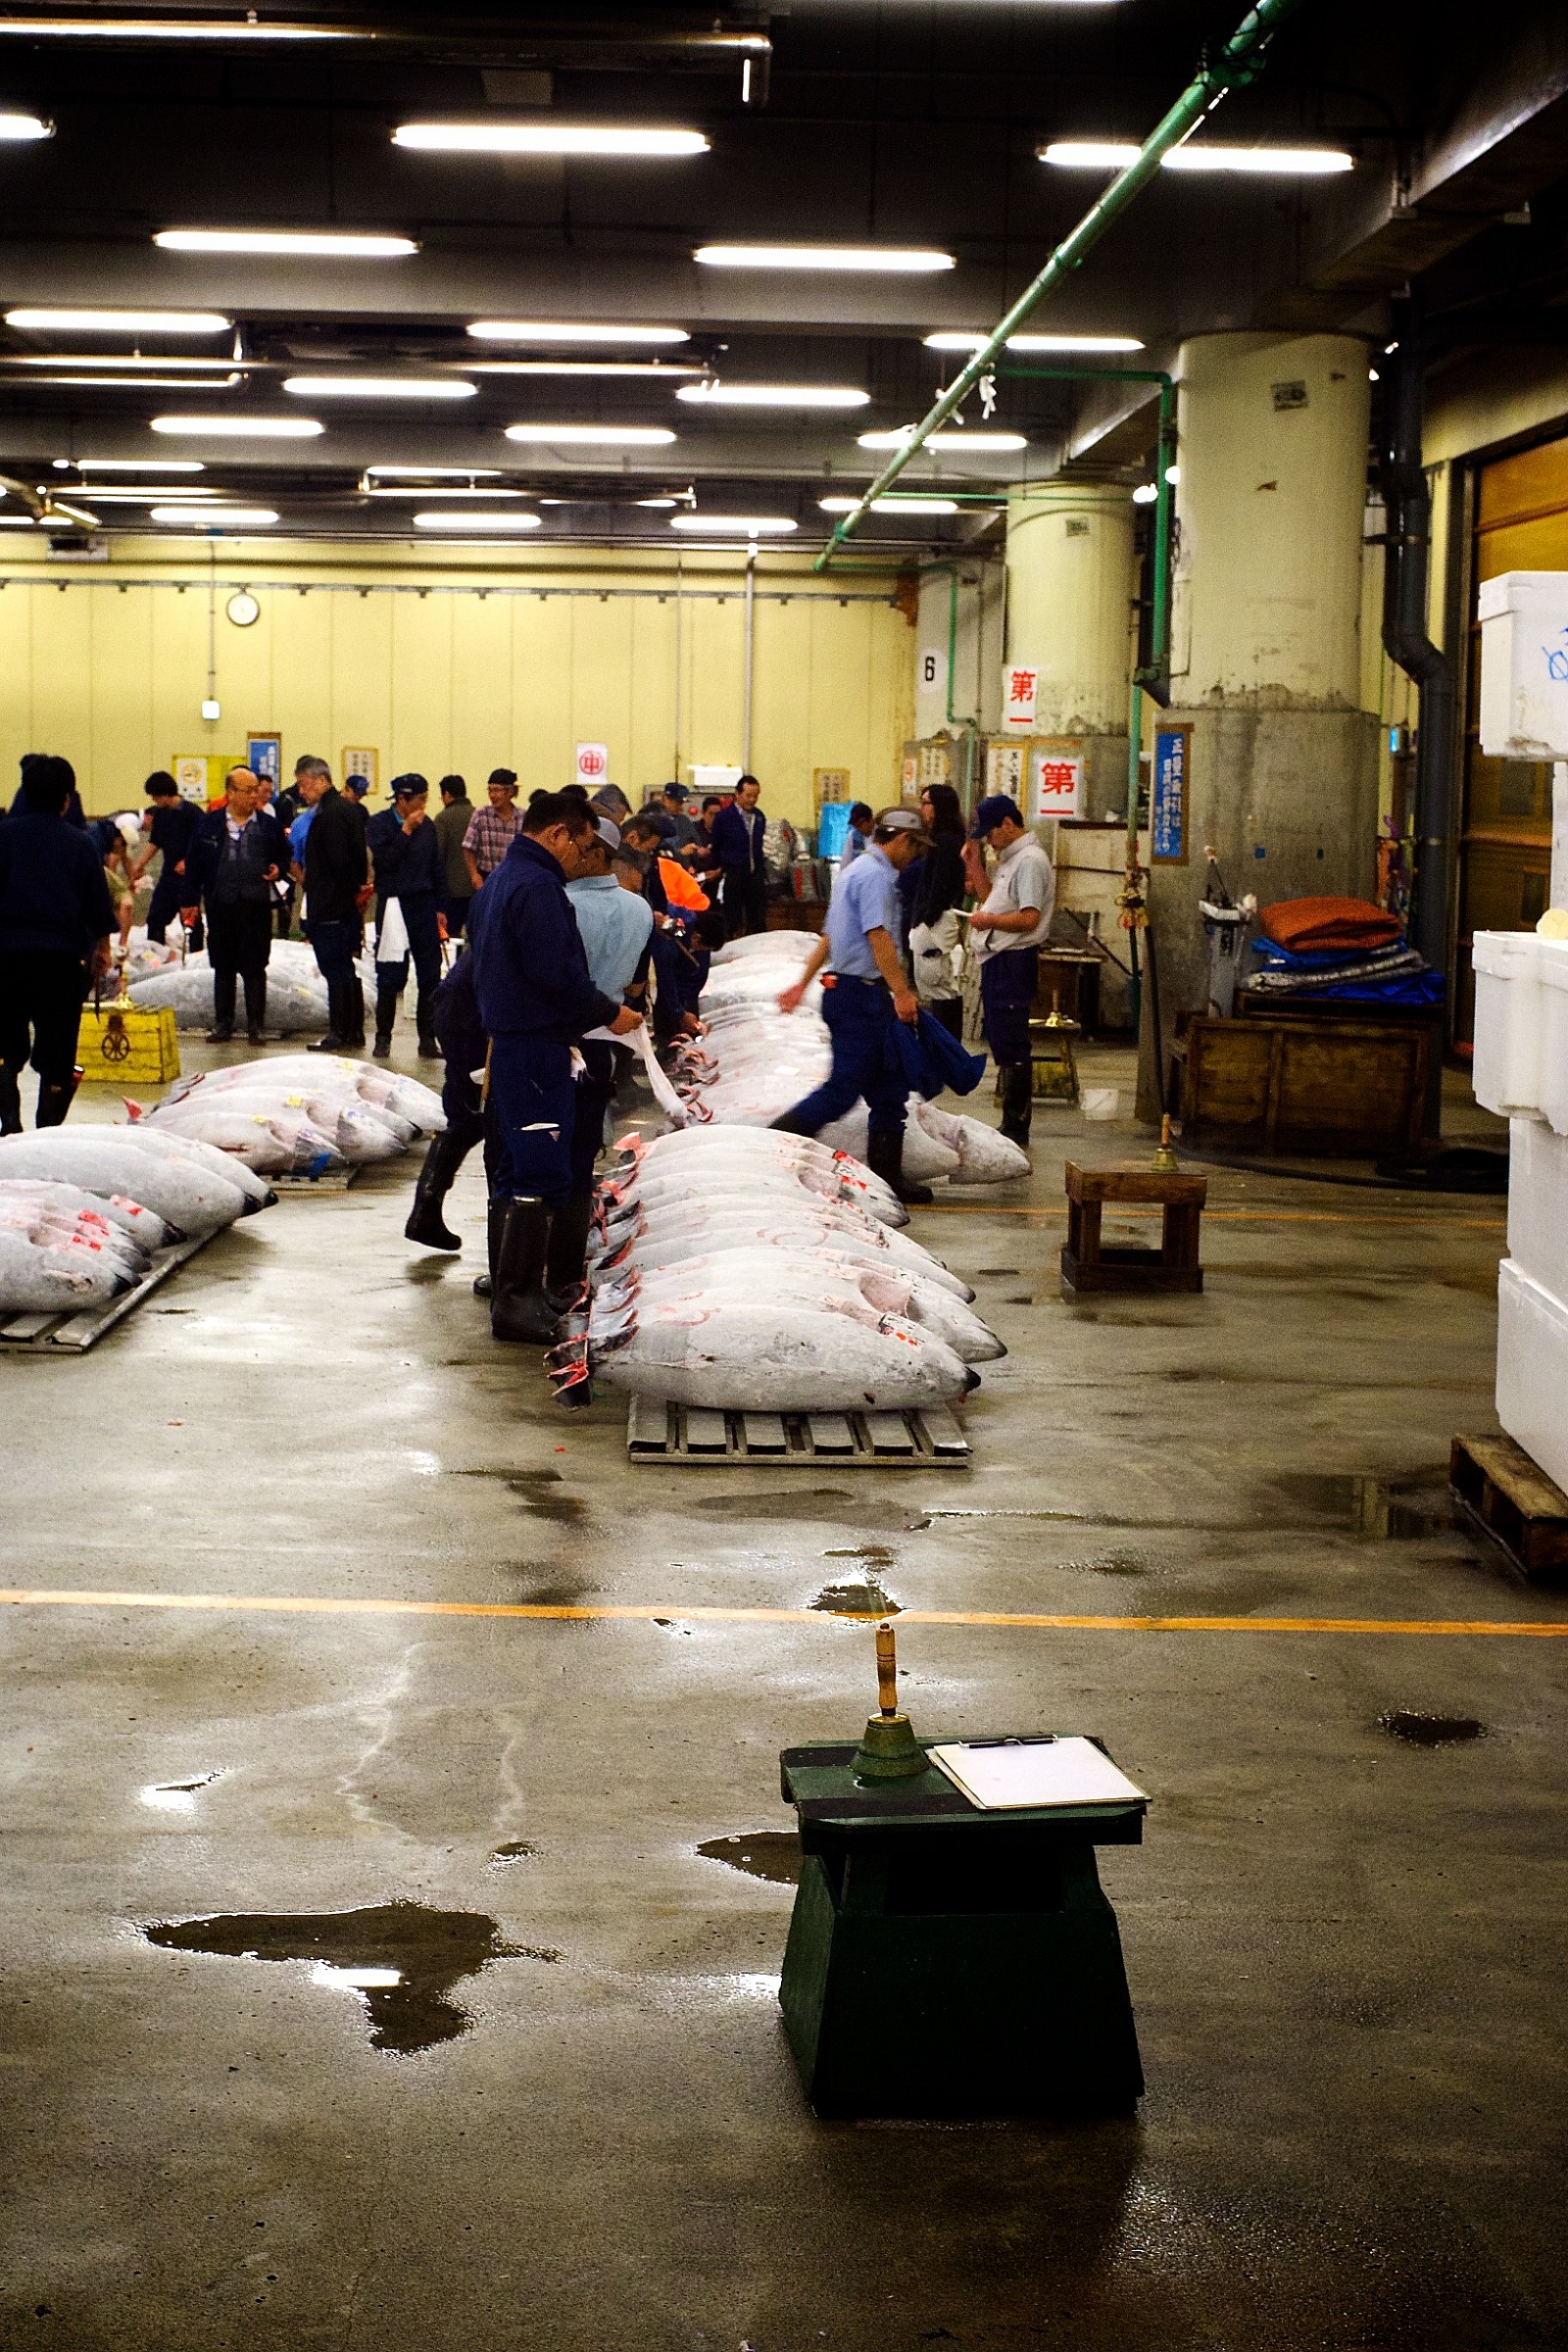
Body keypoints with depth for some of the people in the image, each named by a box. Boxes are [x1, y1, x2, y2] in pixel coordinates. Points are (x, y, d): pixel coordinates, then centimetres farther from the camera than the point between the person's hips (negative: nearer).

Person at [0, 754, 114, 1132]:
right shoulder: (80, 842, 0)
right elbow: (99, 906, 5)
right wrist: (101, 949, 20)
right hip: (64, 956, 0)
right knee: (57, 1050, 7)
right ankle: (47, 1129, 7)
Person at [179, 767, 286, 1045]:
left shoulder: (269, 825, 4)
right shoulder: (209, 824, 3)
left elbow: (283, 855, 17)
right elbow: (194, 863, 6)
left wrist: (277, 869, -5)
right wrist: (190, 901, 3)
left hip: (257, 907, -1)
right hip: (221, 906, 1)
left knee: (255, 968, 1)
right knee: (223, 968, 9)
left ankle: (256, 1025, 7)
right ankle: (222, 1024, 17)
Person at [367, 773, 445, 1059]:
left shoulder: (427, 826, 9)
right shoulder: (380, 824, -3)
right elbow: (383, 860, -16)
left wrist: (440, 908, 12)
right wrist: (406, 830, -16)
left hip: (424, 904, 4)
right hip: (393, 905, -4)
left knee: (430, 976, 2)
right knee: (390, 977, -1)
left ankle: (428, 1040, 8)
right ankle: (383, 1038, 10)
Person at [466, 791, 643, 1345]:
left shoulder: (497, 883, 17)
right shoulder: (538, 887, -17)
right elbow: (559, 975, -23)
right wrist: (609, 1014, -9)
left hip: (506, 1042, 11)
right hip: (537, 1049, -11)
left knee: (514, 1170, 17)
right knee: (542, 1174, -10)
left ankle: (512, 1288, 25)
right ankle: (517, 1300, -10)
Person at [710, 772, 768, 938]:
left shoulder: (759, 817, 8)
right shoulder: (723, 817, -5)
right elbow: (715, 847, 3)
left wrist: (761, 871, 10)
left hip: (756, 875, 4)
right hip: (733, 876, -4)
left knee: (758, 922, 2)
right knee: (732, 922, 1)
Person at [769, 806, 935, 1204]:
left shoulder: (856, 870, 20)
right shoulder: (875, 874, -13)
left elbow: (829, 936, 23)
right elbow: (878, 936, -22)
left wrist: (803, 983, 25)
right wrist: (902, 993, -24)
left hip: (845, 989, 11)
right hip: (861, 995, -11)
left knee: (889, 1089, 11)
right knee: (843, 1089, -9)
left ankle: (887, 1177, 14)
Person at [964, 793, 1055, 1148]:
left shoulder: (1030, 860, -15)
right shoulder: (1010, 859, 17)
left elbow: (1029, 918, -23)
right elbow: (991, 897, 25)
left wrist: (988, 920, -16)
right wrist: (973, 862, 17)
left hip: (1014, 962, -11)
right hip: (998, 960, 11)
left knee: (1011, 1046, -7)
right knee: (1001, 1043, 14)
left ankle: (1016, 1127, -3)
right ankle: (1011, 1124, 21)